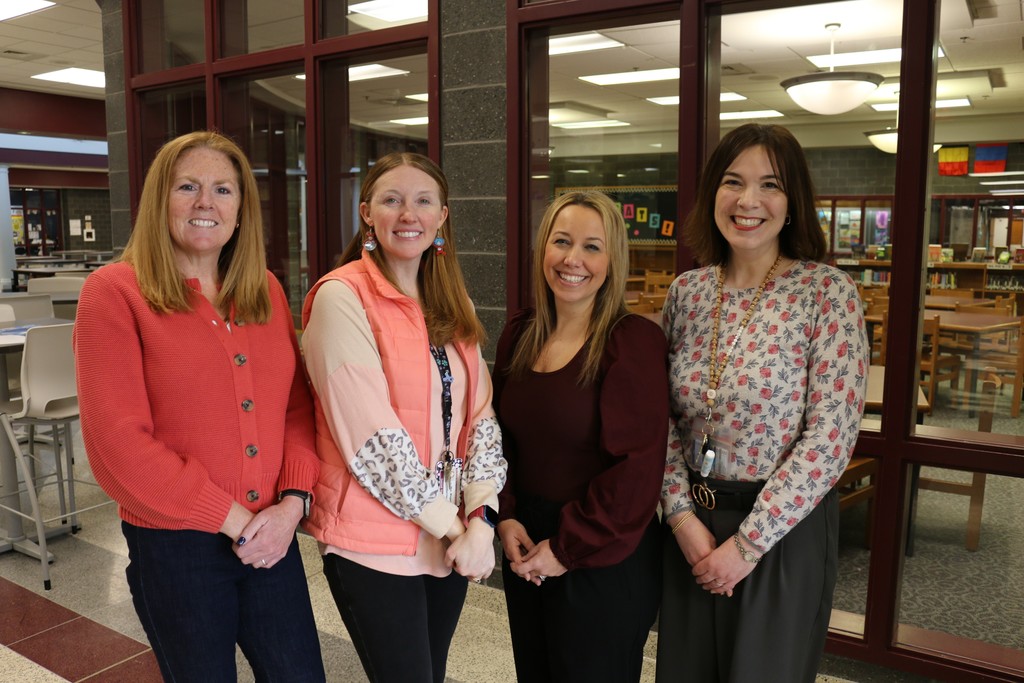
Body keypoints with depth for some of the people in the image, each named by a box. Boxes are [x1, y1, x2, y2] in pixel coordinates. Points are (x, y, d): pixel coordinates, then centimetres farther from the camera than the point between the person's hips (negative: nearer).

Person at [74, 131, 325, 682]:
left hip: (271, 537, 4)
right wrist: (232, 518, -13)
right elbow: (119, 443, -14)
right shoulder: (114, 292, -8)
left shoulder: (266, 292, 7)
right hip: (174, 548, -4)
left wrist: (291, 503, -8)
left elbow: (297, 406, 7)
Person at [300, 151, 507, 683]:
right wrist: (452, 524, -14)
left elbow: (480, 415, 3)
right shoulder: (342, 297, -13)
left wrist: (479, 517, -10)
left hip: (452, 539, 6)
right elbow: (371, 435, -19)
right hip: (373, 544, -6)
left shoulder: (450, 304, 8)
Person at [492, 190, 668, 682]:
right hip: (525, 552, 6)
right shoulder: (519, 335, 2)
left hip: (604, 563, -5)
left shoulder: (634, 340, -15)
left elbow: (637, 467, -18)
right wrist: (506, 517, -4)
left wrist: (568, 549, -14)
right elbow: (501, 436, 9)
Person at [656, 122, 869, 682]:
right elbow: (664, 420, 2)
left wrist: (748, 543, -15)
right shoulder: (685, 291, 0)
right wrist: (681, 515, -9)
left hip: (784, 530, -4)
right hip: (689, 525, 4)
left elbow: (831, 436, -16)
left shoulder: (827, 292, -12)